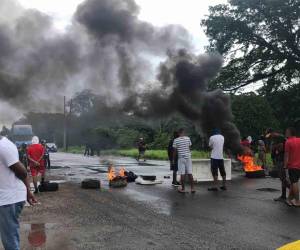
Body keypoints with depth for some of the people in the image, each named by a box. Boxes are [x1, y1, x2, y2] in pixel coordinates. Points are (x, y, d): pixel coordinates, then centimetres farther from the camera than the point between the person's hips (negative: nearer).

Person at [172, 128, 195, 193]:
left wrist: (173, 159, 6)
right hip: (188, 157, 3)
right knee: (190, 173, 7)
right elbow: (189, 148, 9)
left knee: (182, 174, 2)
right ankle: (192, 188, 8)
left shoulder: (176, 140, -6)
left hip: (181, 158, -3)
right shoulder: (188, 138, 2)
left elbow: (175, 151, -3)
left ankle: (183, 189, 8)